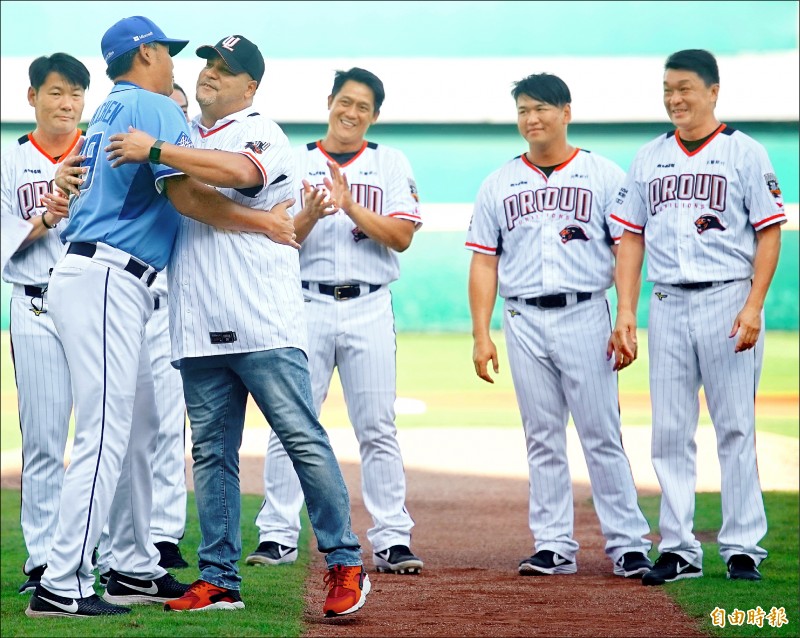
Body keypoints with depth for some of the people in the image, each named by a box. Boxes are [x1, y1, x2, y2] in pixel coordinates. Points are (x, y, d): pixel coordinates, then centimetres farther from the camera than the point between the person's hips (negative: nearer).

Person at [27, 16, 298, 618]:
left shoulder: (108, 113, 22)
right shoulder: (155, 107, -7)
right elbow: (184, 193, -15)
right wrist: (264, 222, -10)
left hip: (107, 286, 10)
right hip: (106, 281, -10)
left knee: (141, 427, 15)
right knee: (106, 434, -13)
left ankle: (137, 570, 20)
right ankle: (62, 587, -15)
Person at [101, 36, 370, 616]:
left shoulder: (260, 133, -3)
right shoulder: (180, 138, 19)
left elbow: (240, 171, -26)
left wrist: (156, 150, -23)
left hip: (264, 326, -7)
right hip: (198, 329, 7)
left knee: (303, 439, -8)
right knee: (211, 453, 7)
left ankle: (346, 565, -3)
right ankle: (219, 580, 11)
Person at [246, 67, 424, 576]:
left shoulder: (391, 164, 8)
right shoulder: (296, 163, 8)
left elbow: (401, 237, -4)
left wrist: (351, 208, -16)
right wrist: (310, 215, -19)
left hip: (370, 309, 0)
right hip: (307, 305, 0)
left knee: (379, 429, -1)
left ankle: (393, 539, 1)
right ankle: (278, 536, 4)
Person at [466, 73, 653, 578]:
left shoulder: (605, 176, 4)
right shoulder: (499, 185, 12)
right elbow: (484, 263, 11)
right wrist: (481, 333, 2)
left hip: (585, 315, -3)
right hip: (524, 322, 3)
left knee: (602, 435, -5)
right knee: (543, 440, 5)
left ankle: (628, 544, -1)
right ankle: (554, 547, 9)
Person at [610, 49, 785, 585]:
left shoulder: (745, 154, 1)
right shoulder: (648, 159, 13)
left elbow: (769, 233, -3)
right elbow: (632, 237, 12)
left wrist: (753, 307, -13)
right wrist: (625, 312, 3)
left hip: (727, 300, -4)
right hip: (667, 305, 4)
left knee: (735, 428, -2)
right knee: (670, 432, 3)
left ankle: (743, 547, 3)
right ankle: (679, 549, 8)